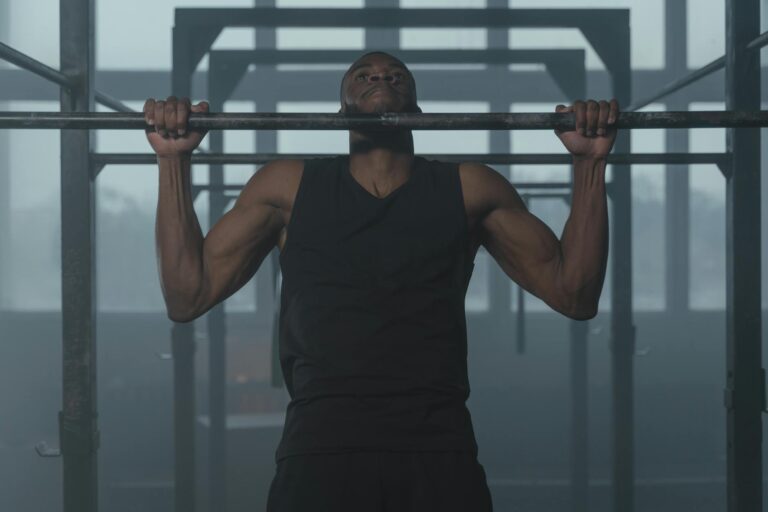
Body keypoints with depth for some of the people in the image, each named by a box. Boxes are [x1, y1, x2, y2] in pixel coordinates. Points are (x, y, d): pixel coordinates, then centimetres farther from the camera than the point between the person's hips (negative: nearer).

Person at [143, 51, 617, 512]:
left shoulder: (470, 189, 16)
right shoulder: (289, 187, 15)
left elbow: (574, 294, 13)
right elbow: (189, 295, 12)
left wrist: (590, 161, 7)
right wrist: (175, 159, 7)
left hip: (439, 459, 1)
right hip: (321, 448, -1)